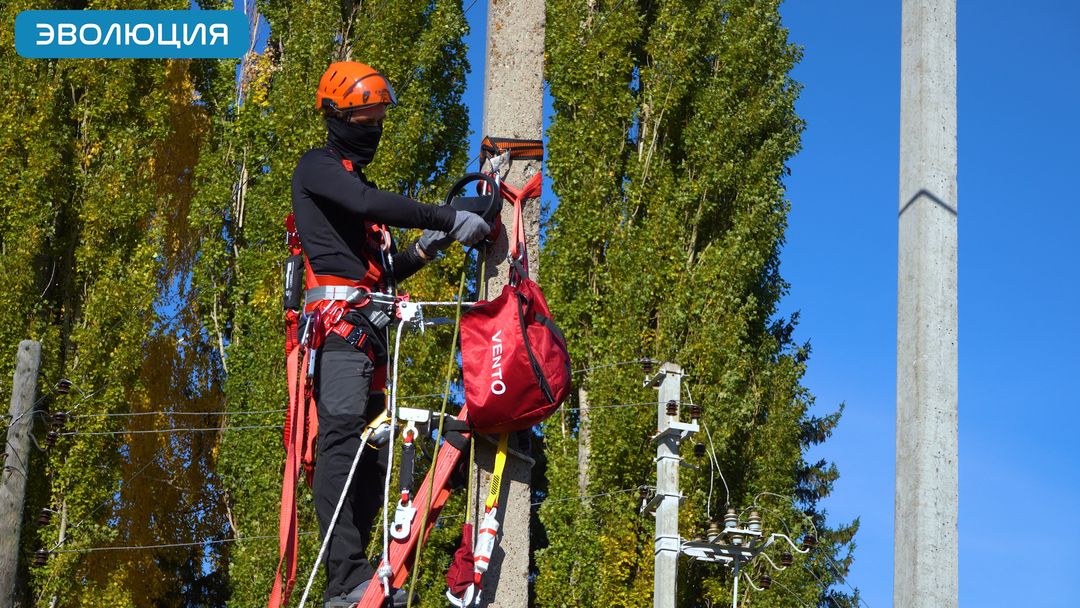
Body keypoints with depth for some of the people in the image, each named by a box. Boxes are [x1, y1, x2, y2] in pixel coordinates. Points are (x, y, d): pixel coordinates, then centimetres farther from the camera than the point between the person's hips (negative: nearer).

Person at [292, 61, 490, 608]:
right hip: (339, 319, -10)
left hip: (368, 328, 10)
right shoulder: (317, 168, 3)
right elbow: (371, 205, -18)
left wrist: (424, 250, 9)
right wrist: (448, 219, -19)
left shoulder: (359, 181, 30)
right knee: (342, 436, -19)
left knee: (372, 449, 3)